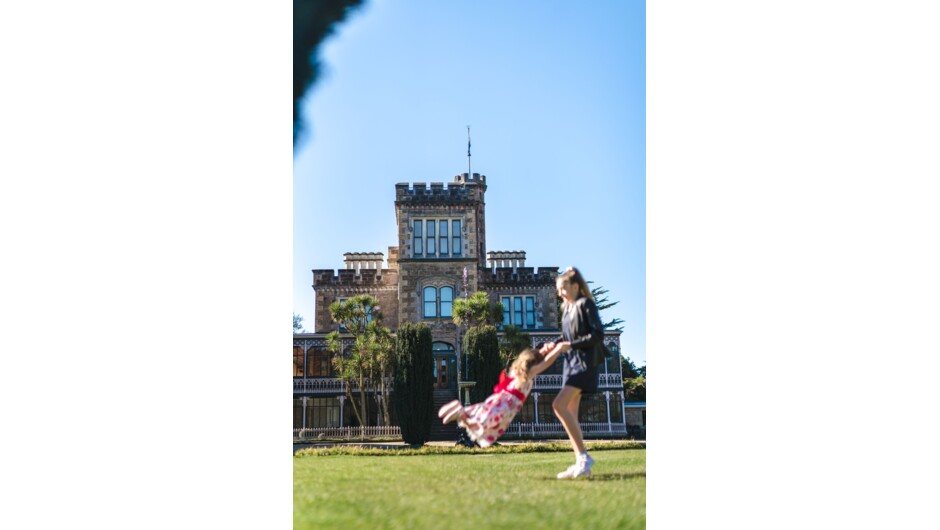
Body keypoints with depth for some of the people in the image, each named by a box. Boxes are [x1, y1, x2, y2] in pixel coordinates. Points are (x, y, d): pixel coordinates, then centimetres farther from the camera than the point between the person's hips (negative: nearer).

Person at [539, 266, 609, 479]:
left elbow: (598, 335, -15)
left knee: (559, 405, -21)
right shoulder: (567, 308, 16)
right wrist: (554, 344, 3)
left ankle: (584, 457, -19)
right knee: (569, 413, 5)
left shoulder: (585, 304, -8)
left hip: (585, 362, -9)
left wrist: (570, 345, -17)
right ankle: (580, 464, 7)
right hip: (571, 362, 9)